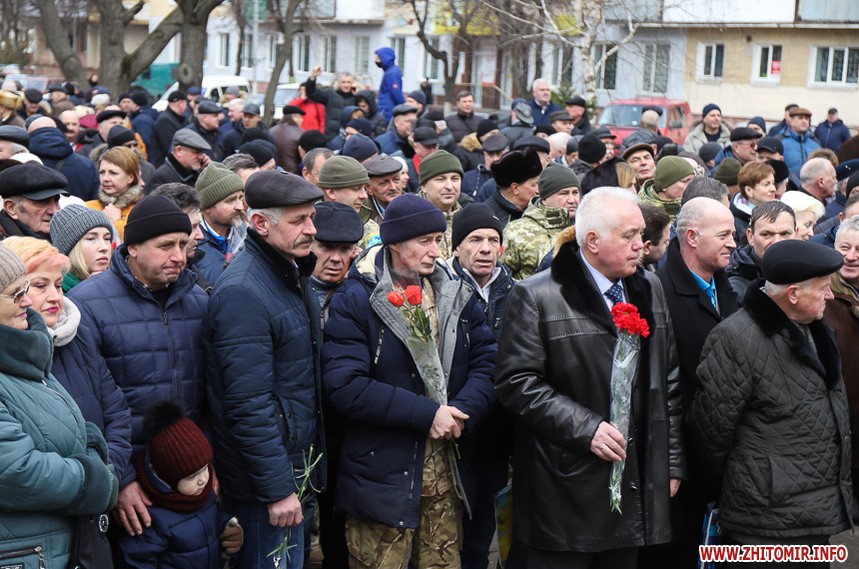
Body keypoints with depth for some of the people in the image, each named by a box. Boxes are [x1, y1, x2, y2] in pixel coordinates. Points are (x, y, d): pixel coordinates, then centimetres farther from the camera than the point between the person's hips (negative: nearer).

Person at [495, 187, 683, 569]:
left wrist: (672, 462, 11)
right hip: (565, 490, -5)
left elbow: (669, 381, 13)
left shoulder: (649, 289, 11)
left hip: (637, 482, 6)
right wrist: (584, 428, -19)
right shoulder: (537, 297, -9)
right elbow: (517, 382, -14)